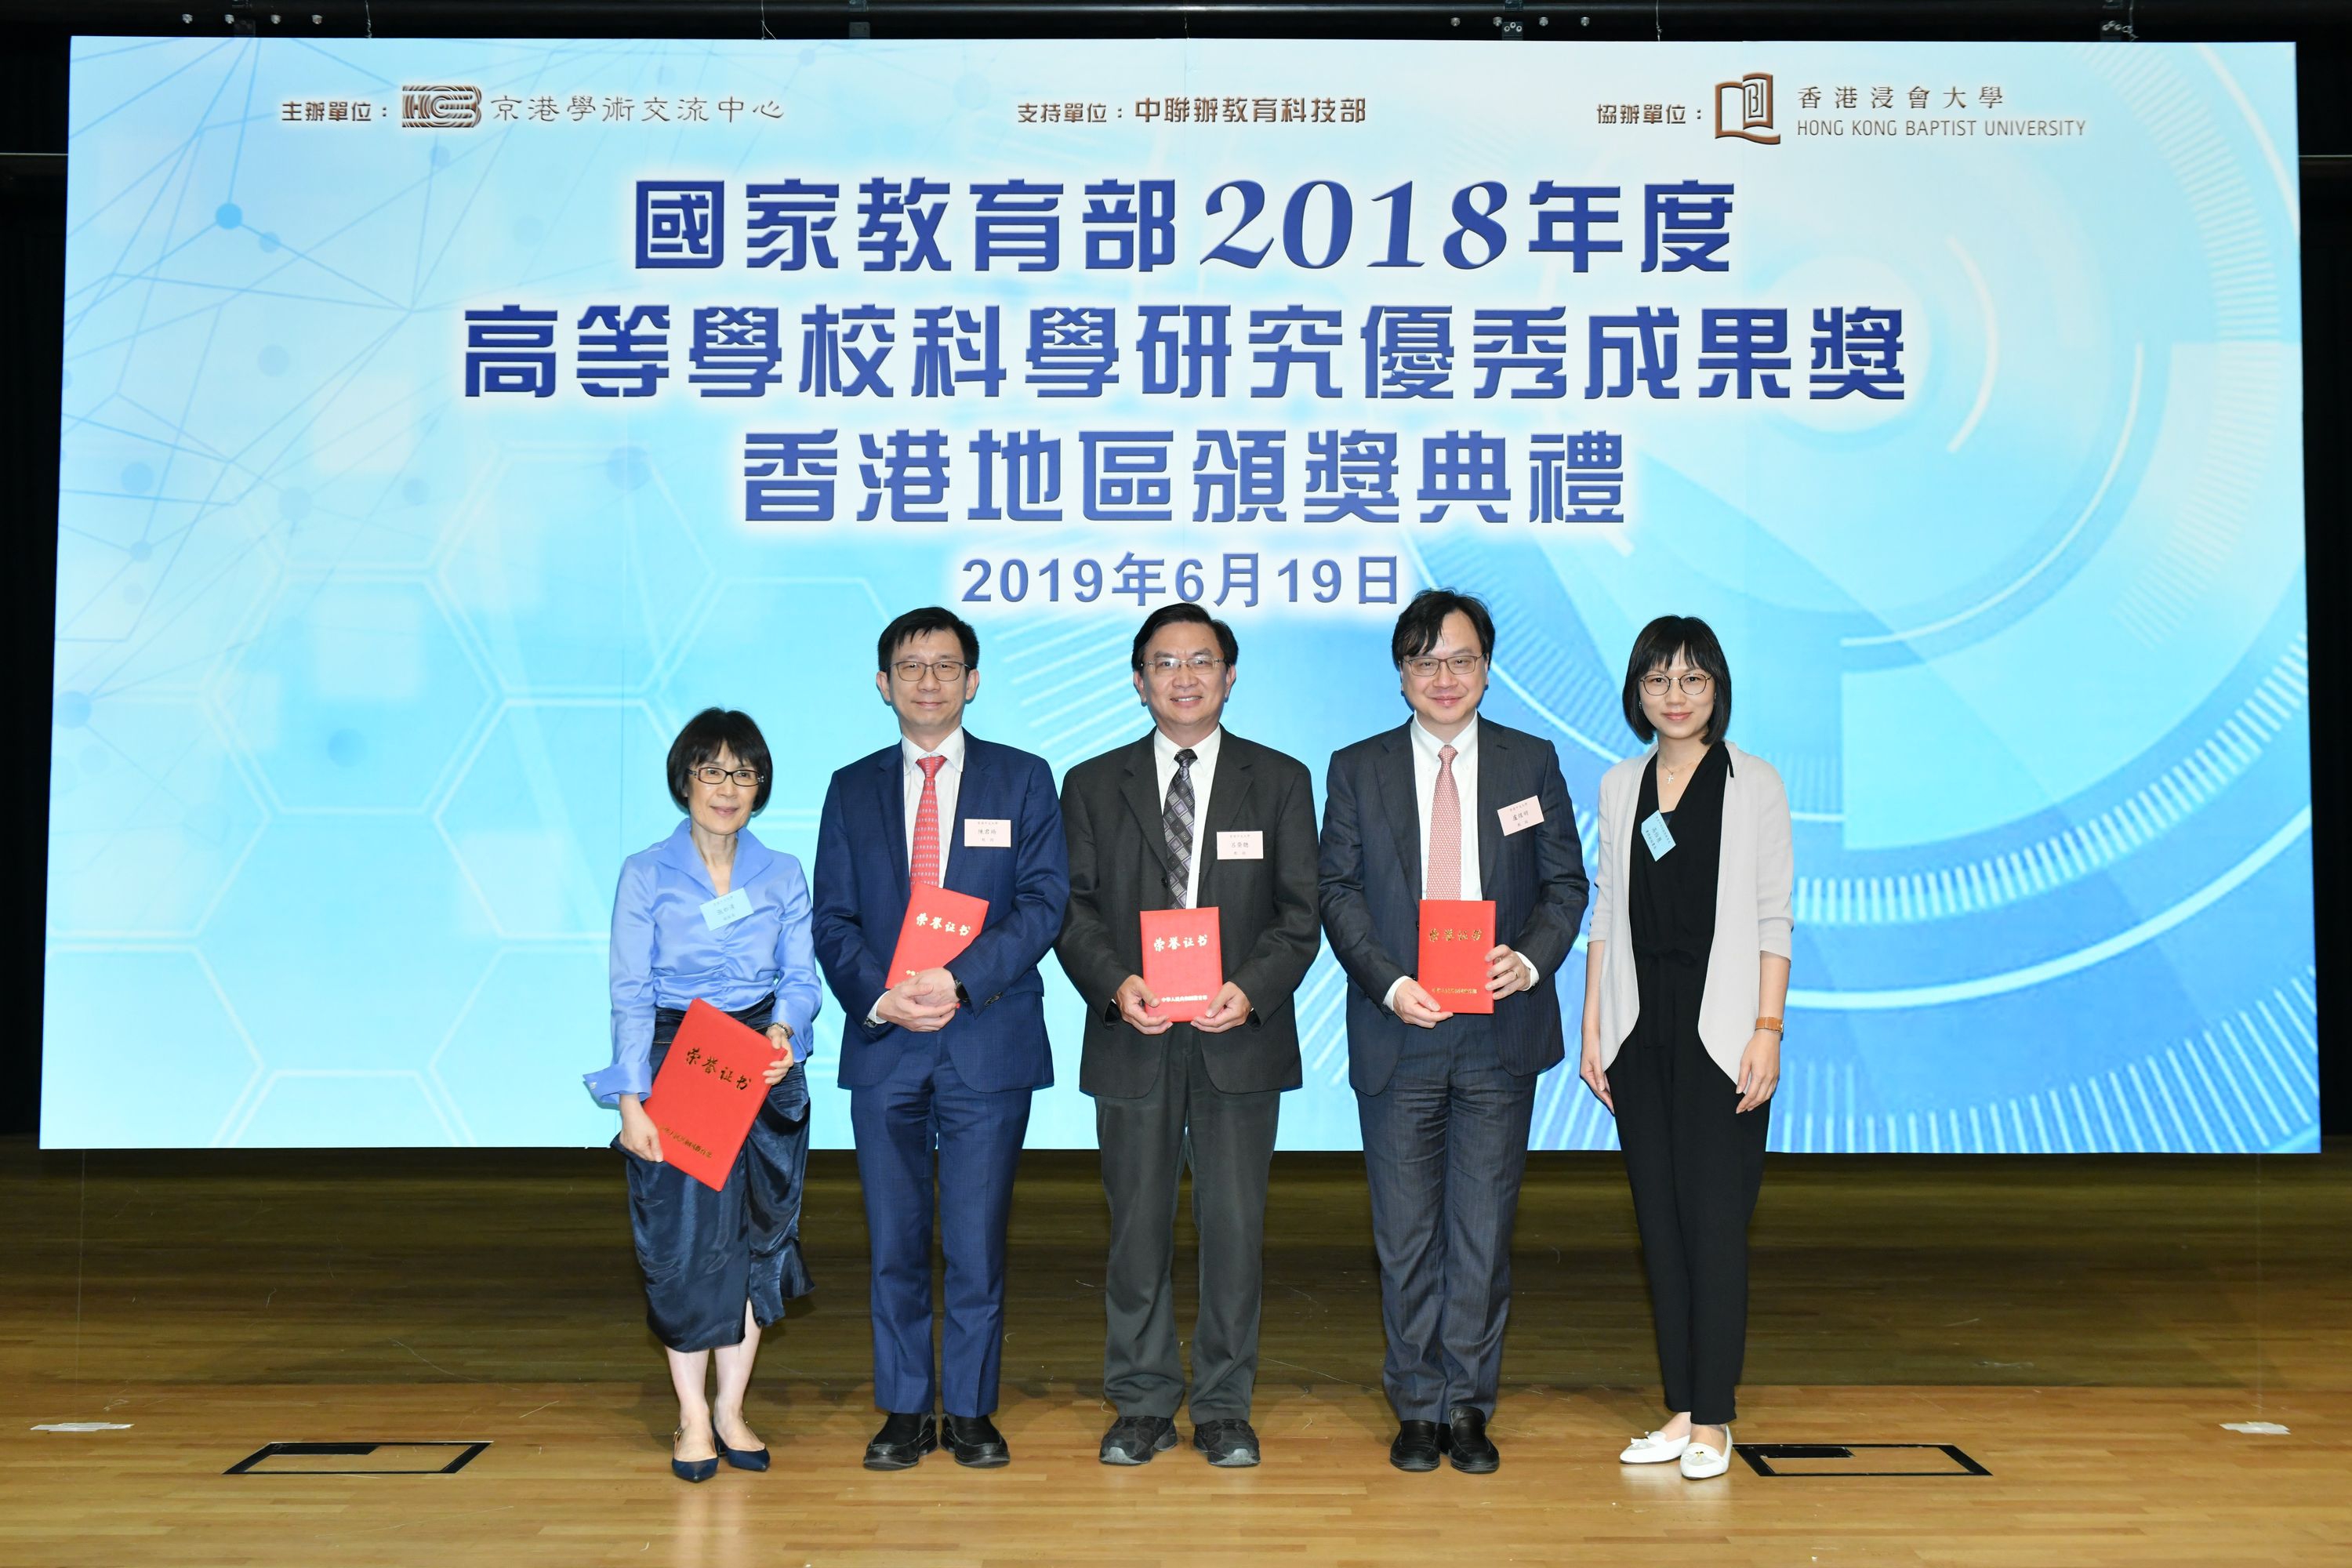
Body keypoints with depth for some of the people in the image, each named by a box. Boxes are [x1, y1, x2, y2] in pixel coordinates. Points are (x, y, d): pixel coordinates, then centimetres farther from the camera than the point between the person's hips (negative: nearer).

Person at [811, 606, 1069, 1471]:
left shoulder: (1023, 779, 6)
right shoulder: (852, 789, 12)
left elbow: (1044, 902, -4)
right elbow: (832, 920, 7)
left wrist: (960, 980, -17)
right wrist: (879, 998, -12)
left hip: (987, 1040, -2)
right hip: (882, 1044, 2)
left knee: (977, 1240, 2)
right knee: (894, 1240, 7)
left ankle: (972, 1409, 15)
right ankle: (904, 1409, 19)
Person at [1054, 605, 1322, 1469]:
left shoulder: (1280, 780, 8)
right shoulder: (1093, 784, 10)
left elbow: (1299, 912, 3)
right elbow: (1074, 908, 5)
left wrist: (1252, 990, -14)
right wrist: (1115, 984, -13)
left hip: (1239, 1038, 0)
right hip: (1132, 1040, 1)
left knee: (1235, 1226, 3)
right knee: (1138, 1226, 6)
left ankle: (1224, 1406, 16)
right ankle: (1143, 1404, 20)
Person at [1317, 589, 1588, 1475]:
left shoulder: (1532, 763, 8)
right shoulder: (1357, 770, 6)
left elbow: (1565, 883, 6)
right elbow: (1339, 892, 1)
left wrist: (1530, 958, -14)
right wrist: (1390, 985, -13)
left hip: (1500, 1034, 0)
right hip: (1398, 1035, 0)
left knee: (1483, 1228, 4)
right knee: (1406, 1233, 6)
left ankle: (1468, 1403, 18)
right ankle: (1417, 1406, 19)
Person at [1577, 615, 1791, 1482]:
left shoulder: (1755, 784, 0)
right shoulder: (1619, 786, 11)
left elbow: (1773, 917, -2)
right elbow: (1606, 911, 12)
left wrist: (1767, 1031, -9)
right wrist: (1591, 1027, 7)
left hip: (1719, 1028, -4)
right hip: (1641, 1027, 4)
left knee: (1714, 1219, -4)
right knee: (1659, 1219, 7)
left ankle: (1713, 1418, 6)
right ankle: (1682, 1408, 16)